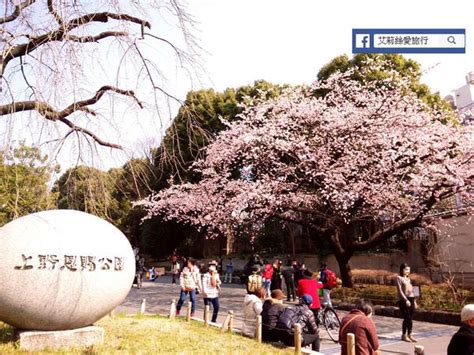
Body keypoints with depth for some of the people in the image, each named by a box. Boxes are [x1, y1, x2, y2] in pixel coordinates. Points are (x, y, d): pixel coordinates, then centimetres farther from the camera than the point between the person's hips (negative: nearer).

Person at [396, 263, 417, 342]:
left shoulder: (408, 279, 17)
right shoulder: (399, 278, -4)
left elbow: (411, 291, 20)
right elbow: (399, 290, -11)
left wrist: (414, 301, 15)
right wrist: (406, 300, -17)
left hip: (411, 299, 7)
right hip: (403, 300, -7)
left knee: (411, 318, 6)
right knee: (407, 318, -8)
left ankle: (409, 335, 16)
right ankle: (404, 335, 4)